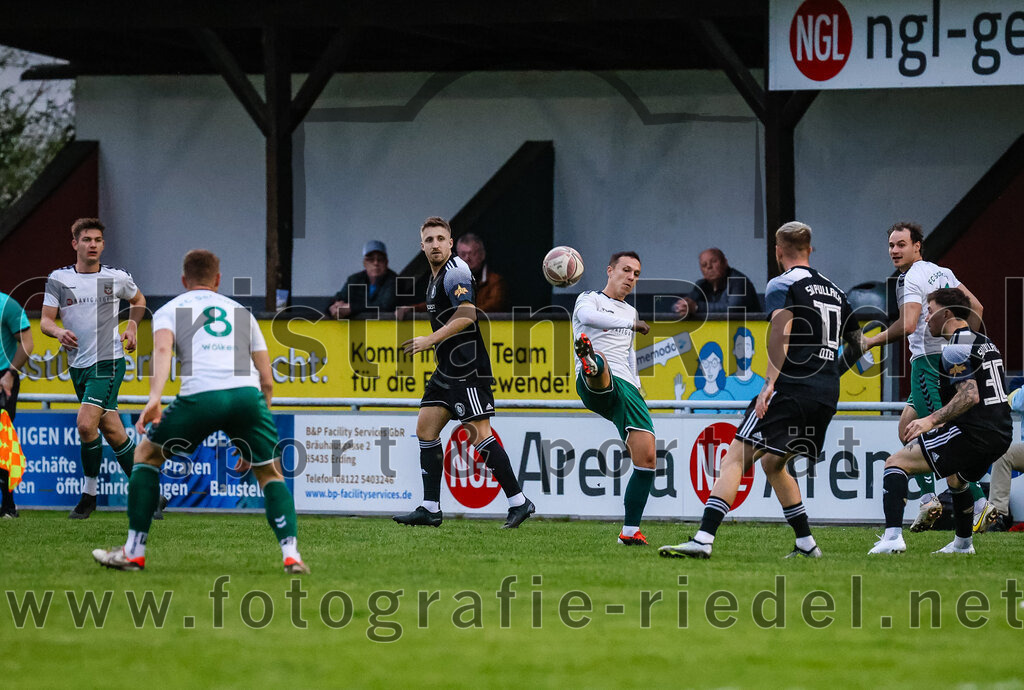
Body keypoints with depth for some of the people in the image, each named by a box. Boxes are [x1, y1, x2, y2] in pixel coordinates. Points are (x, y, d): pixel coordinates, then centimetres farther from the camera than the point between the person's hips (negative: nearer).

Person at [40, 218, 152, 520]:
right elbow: (45, 320, 2)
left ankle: (89, 495, -5)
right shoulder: (58, 279, 3)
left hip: (108, 361, -4)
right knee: (112, 431, 8)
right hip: (78, 364, 4)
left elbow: (138, 300, 22)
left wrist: (132, 326, 5)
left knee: (86, 424, -20)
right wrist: (59, 332, -19)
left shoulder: (117, 278, 1)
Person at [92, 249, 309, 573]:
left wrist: (154, 398, -17)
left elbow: (162, 348, -2)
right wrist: (249, 439, 33)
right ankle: (291, 554, 0)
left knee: (147, 454, 20)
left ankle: (134, 552, 18)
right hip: (247, 394, 2)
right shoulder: (241, 312, 31)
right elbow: (266, 381, 26)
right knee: (270, 474, 20)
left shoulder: (169, 310, 22)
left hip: (201, 396, -2)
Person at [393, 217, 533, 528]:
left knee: (479, 434, -11)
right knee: (426, 428, 5)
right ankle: (430, 509, 6)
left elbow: (467, 315, -22)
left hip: (468, 370, -10)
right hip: (448, 370, 10)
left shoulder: (456, 271, -12)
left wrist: (430, 340, -21)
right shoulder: (436, 277, 18)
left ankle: (519, 502, -6)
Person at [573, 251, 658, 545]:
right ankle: (591, 364, -83)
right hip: (596, 387, -6)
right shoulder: (590, 299, 10)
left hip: (626, 388, 6)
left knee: (647, 457, -6)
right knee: (600, 363, -43)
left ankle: (630, 531, 1)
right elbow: (588, 316, -15)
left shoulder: (630, 311, 30)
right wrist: (630, 324, -19)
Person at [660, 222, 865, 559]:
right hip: (827, 397, 7)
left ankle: (704, 539, -26)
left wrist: (770, 383, -24)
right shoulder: (834, 291, 20)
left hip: (792, 389, -7)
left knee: (736, 458, -11)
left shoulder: (783, 285, 0)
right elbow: (858, 343, 29)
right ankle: (806, 544, 21)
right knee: (772, 463, 24)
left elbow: (782, 331, -17)